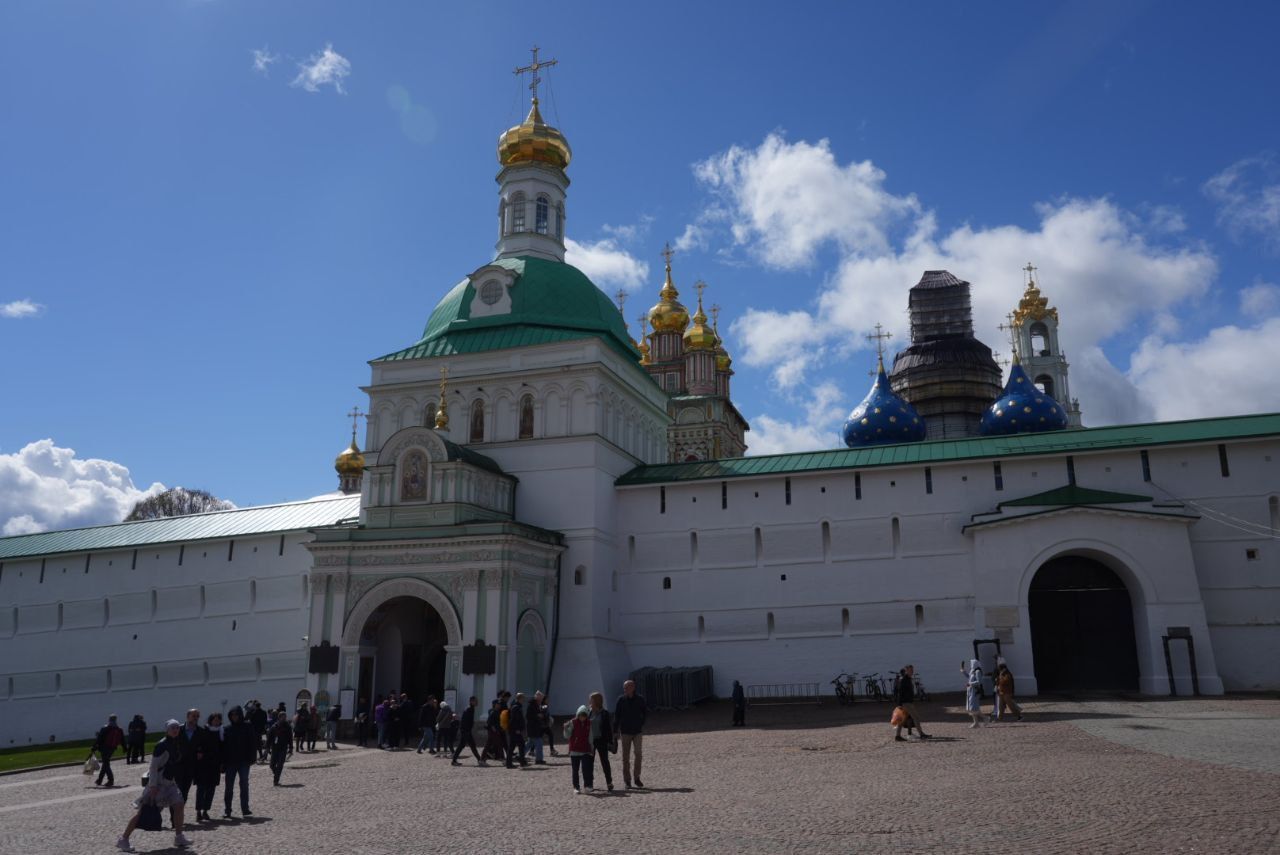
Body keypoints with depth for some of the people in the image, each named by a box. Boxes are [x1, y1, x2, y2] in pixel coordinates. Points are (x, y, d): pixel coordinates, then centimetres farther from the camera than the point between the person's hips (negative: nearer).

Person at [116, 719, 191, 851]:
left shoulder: (177, 745, 7)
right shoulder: (161, 746, -17)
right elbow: (154, 767, -19)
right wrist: (153, 786, -23)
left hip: (169, 782, 8)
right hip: (157, 782, -8)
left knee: (178, 805, -3)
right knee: (143, 811, -4)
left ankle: (179, 838, 4)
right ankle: (123, 839, 8)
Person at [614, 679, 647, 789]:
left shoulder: (639, 699, -2)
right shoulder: (621, 700, -4)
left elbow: (645, 713, 13)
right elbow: (616, 715, -1)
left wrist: (642, 724, 6)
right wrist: (616, 729, -5)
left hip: (638, 731, 1)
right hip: (625, 731, -1)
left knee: (639, 755, -4)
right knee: (626, 757, 2)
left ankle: (637, 777, 12)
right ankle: (627, 781, 9)